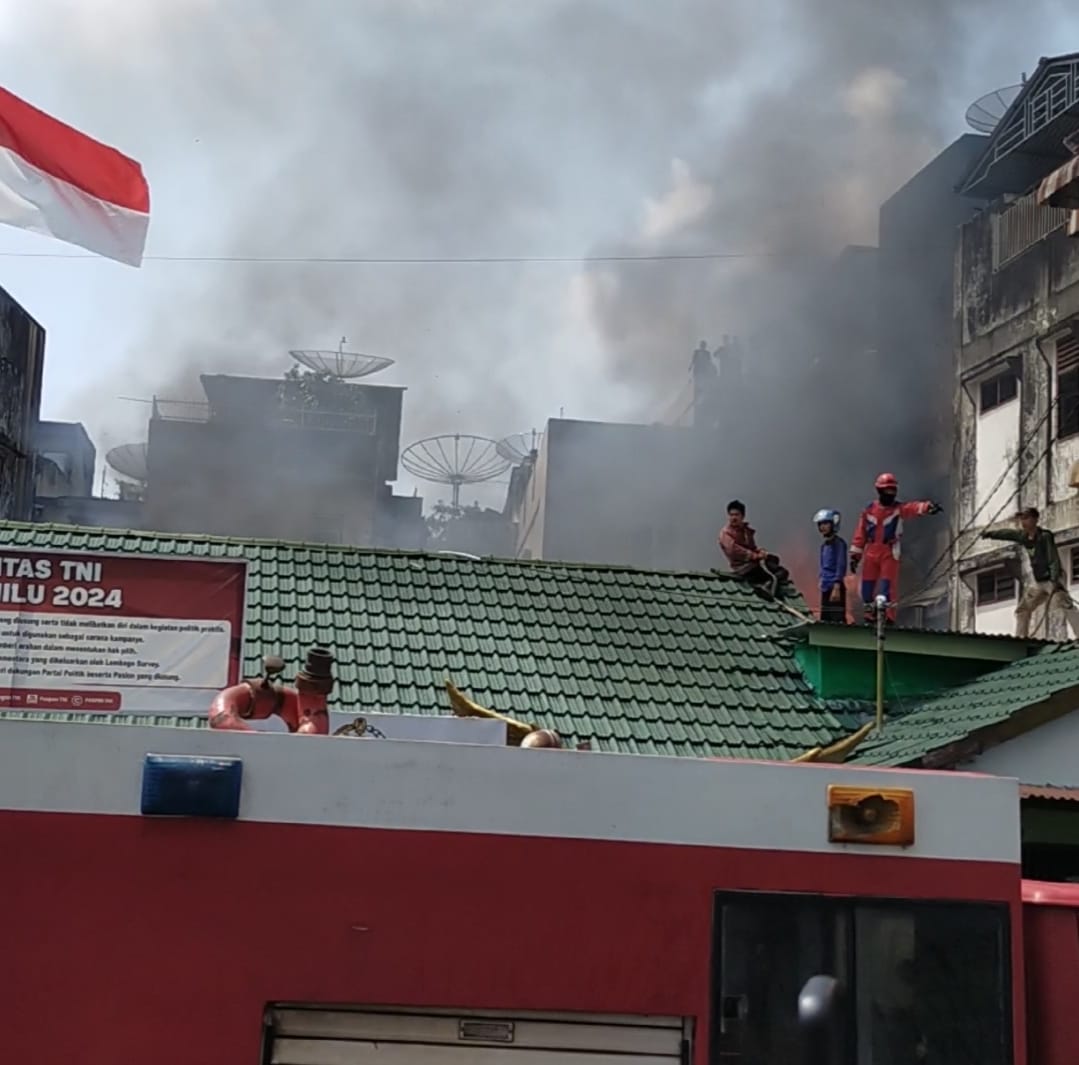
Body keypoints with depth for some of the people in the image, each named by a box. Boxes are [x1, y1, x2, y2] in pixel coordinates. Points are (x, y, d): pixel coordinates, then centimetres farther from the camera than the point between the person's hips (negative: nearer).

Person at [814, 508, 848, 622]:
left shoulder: (839, 543, -9)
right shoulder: (824, 544, 15)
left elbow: (841, 566, -16)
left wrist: (837, 587, -22)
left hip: (835, 587, -9)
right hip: (826, 588, 9)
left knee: (838, 620, -11)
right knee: (825, 621, 10)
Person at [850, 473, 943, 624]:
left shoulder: (900, 509, 1)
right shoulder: (869, 511, 6)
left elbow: (914, 508, -20)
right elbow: (860, 534, 7)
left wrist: (928, 506, -42)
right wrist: (855, 555, 6)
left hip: (890, 554, -2)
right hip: (871, 553, 2)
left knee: (888, 586, -8)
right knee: (867, 585, 4)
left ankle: (888, 616, -5)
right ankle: (869, 614, 17)